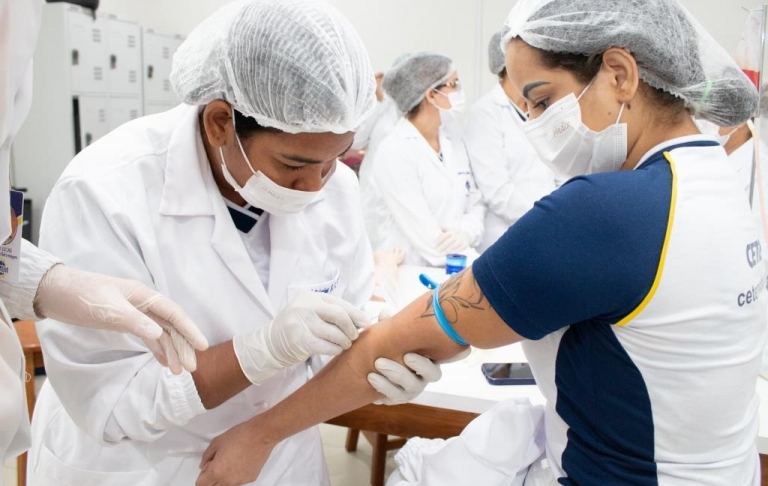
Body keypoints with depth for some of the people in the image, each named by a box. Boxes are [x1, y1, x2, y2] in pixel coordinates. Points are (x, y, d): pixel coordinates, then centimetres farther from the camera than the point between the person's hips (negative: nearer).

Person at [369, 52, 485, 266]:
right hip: (409, 271, -6)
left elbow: (475, 204, 11)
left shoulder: (456, 145, 10)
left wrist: (466, 232, -10)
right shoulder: (394, 151, -11)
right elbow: (421, 231, -17)